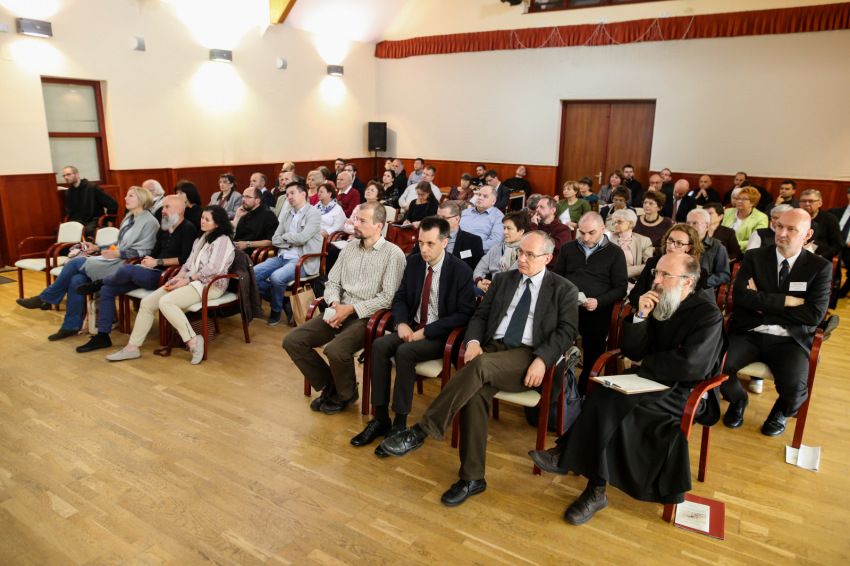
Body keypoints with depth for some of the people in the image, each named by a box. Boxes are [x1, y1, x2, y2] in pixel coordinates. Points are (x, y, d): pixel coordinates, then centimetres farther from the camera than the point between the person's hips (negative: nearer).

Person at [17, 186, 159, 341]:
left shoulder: (149, 222, -8)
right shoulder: (128, 218, 21)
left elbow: (143, 251, -14)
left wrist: (118, 254, -20)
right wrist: (96, 247, 15)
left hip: (123, 265, -8)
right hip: (114, 260, 8)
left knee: (75, 262, -17)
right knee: (76, 280, -14)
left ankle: (45, 299, 2)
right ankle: (71, 326, -4)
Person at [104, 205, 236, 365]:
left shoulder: (222, 240, -5)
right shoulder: (200, 239, 23)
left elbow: (214, 268, -16)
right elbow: (188, 264, 21)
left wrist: (187, 280, -15)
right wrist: (177, 277, 2)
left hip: (210, 285, -9)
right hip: (191, 281, 9)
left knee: (166, 302, -30)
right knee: (147, 302, -3)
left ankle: (193, 340, -23)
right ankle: (132, 347, 3)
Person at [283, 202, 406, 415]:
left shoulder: (393, 253, -7)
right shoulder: (349, 249, 14)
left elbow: (389, 296, -14)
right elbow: (332, 282, 17)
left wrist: (351, 309, -16)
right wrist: (334, 303, -6)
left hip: (367, 317, -7)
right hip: (340, 311, 7)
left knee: (335, 350, -32)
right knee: (292, 341, -8)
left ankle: (345, 394, 1)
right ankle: (329, 386, 11)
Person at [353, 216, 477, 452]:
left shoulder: (461, 271, -12)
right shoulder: (413, 262, 5)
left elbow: (464, 315, -15)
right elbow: (400, 297, 12)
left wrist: (425, 332, -19)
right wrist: (402, 323, -10)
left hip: (441, 335, -6)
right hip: (413, 327, 6)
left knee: (404, 352, -31)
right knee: (379, 346, -20)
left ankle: (400, 424, -18)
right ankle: (381, 418, -13)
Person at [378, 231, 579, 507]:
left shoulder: (564, 290, 12)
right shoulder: (503, 280, 22)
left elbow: (566, 331, 1)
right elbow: (480, 315, 17)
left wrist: (542, 360, -16)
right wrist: (473, 341, -5)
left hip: (527, 357, -3)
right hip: (492, 348, 4)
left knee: (480, 365, -35)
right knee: (476, 391, -29)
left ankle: (421, 431, -32)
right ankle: (472, 478, -18)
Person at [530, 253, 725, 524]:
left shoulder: (708, 314, -10)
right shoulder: (657, 303, 8)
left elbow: (690, 366, -20)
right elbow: (632, 352, 5)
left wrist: (647, 365, -6)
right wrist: (640, 317, -10)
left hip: (686, 393, -6)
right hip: (654, 383, 6)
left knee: (611, 400, -30)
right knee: (604, 396, -26)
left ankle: (566, 457, -15)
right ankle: (595, 490, -25)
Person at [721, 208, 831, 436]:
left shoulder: (820, 267, 5)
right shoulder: (754, 257, 7)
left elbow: (815, 314, -7)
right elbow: (740, 295, -8)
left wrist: (763, 305, -8)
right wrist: (787, 300, -12)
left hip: (790, 341, -1)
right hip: (749, 334, 1)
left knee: (794, 388, -27)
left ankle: (781, 412, 14)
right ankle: (738, 401, 11)